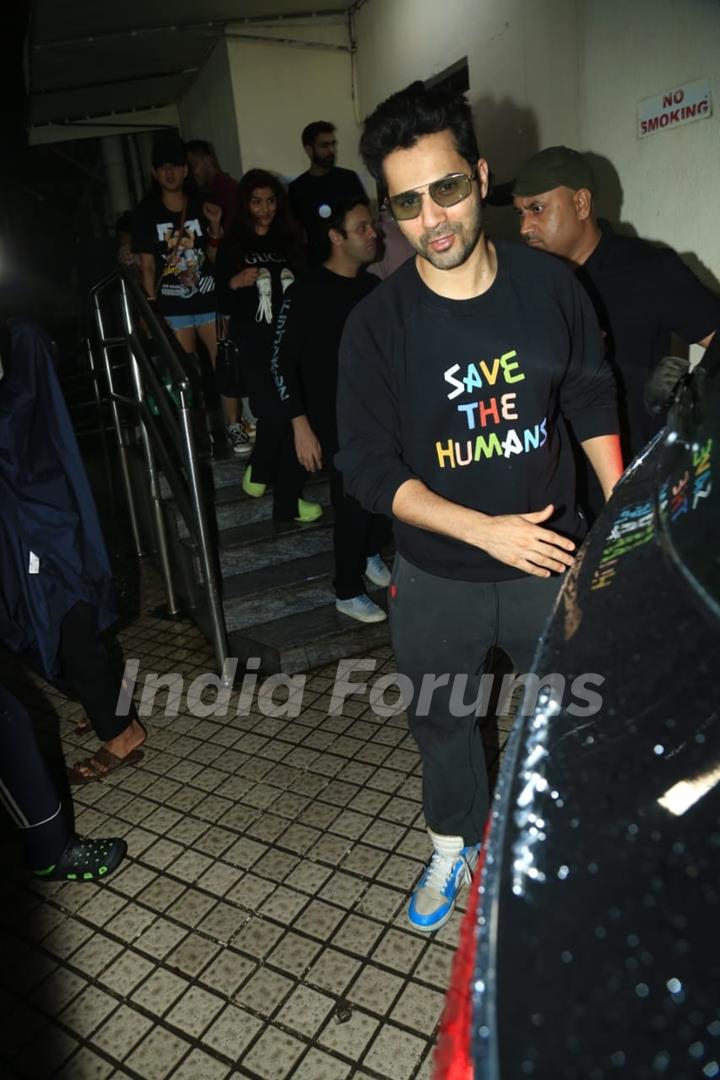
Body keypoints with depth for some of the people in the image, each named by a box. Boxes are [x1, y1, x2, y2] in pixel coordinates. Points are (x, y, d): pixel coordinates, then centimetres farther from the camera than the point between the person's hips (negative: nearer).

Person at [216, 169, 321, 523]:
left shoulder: (289, 239, 12)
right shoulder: (233, 245, 2)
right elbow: (222, 303, 2)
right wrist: (234, 283, -17)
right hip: (254, 341, -3)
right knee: (275, 413, -14)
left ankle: (288, 498, 15)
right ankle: (258, 471, 17)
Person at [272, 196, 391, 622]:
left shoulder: (372, 286, 8)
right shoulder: (307, 292, -12)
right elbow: (283, 360, -13)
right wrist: (301, 426, -17)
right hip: (336, 422, -6)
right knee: (354, 505, -3)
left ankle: (371, 554, 39)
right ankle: (348, 593, 18)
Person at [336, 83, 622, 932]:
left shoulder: (551, 286, -7)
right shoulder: (377, 322, -14)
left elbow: (590, 402, 5)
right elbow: (369, 468, -14)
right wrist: (485, 530, -23)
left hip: (551, 559, 1)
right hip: (438, 580, -1)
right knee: (442, 726, 20)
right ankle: (454, 848, 50)